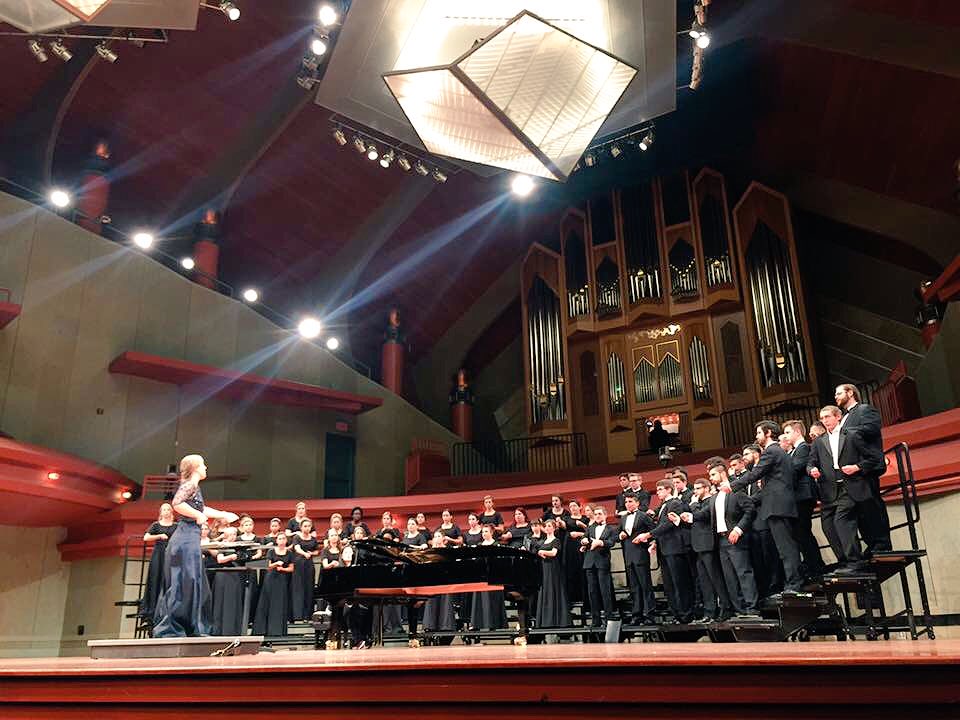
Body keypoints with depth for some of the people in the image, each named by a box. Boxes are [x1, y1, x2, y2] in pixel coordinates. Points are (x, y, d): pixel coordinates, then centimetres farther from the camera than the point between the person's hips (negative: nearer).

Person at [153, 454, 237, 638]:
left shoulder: (194, 487, 20)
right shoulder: (190, 485, -9)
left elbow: (202, 509, 34)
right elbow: (176, 504, -26)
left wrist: (224, 515, 41)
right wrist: (198, 516, -17)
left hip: (189, 539, 10)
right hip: (186, 538, -10)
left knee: (195, 585, 11)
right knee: (183, 585, -9)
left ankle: (193, 629, 15)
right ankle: (168, 629, -6)